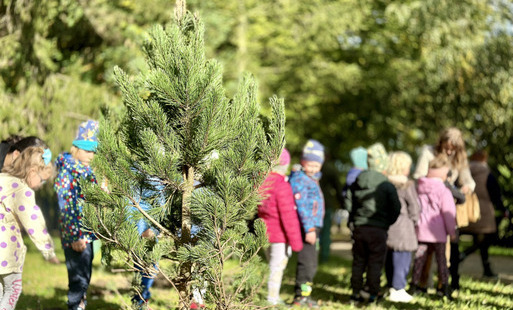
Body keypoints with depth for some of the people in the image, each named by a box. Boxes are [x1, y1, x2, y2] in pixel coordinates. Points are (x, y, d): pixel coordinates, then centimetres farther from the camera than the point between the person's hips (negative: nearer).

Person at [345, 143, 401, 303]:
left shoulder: (356, 183, 3)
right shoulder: (387, 186, -10)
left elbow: (348, 204, 7)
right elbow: (396, 208, -10)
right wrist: (387, 222, 6)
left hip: (359, 228, 4)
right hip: (378, 230, -4)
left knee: (358, 261, 13)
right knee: (375, 263, 3)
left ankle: (356, 293, 16)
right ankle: (372, 293, 3)